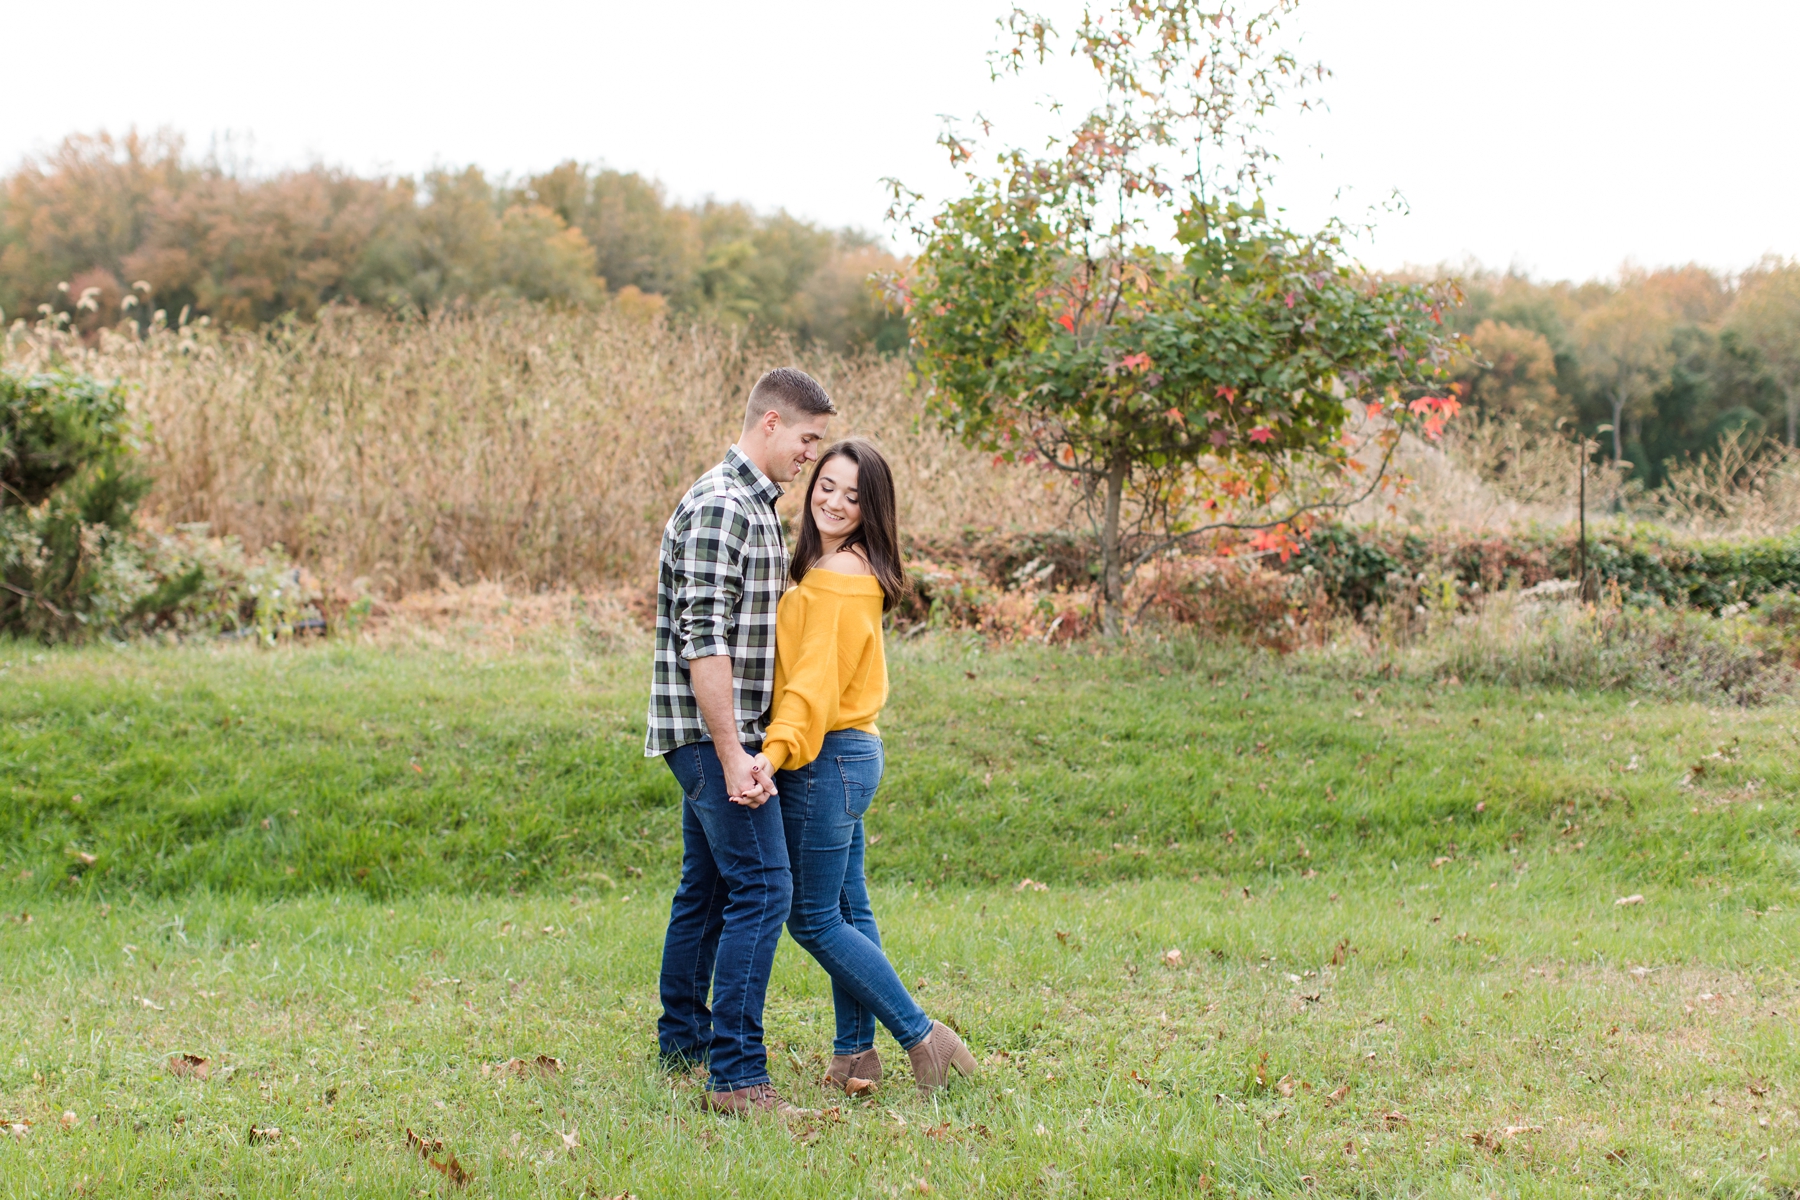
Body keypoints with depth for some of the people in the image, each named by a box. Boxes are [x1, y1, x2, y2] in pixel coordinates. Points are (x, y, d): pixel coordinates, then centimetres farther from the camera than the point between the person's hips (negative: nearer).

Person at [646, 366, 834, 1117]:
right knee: (762, 886, -13)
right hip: (712, 731, -10)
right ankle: (736, 1074, -14)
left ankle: (683, 1040, 27)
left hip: (724, 733, 10)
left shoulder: (756, 506, 17)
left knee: (708, 886, 16)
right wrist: (734, 757, -23)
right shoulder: (719, 507, -16)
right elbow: (703, 641, -22)